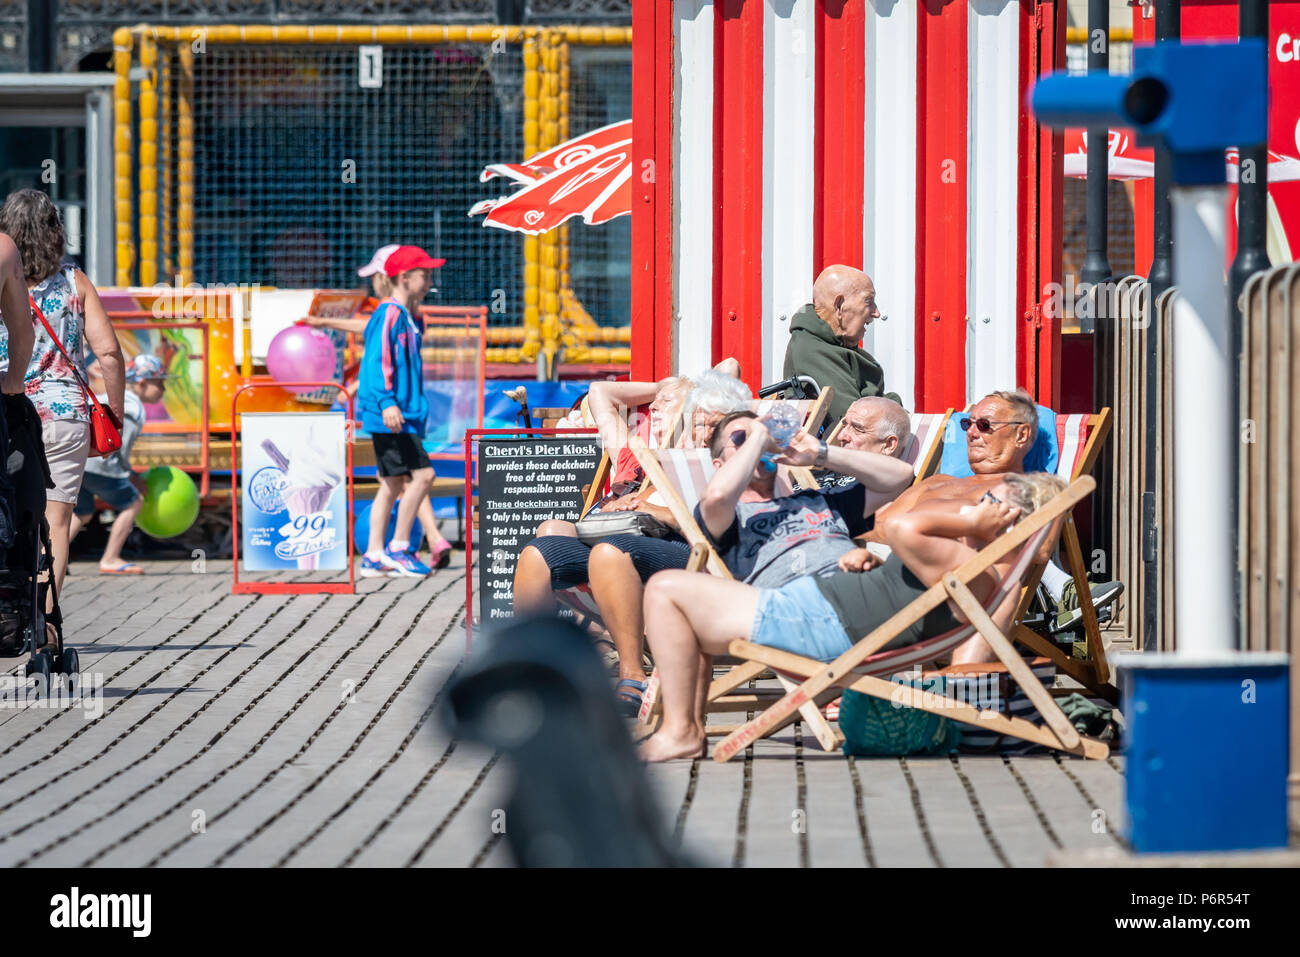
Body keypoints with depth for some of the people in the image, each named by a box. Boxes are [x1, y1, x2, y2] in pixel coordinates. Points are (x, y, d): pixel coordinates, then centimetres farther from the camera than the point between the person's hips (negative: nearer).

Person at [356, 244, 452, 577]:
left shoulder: (407, 316, 17)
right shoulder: (390, 314, -12)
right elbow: (378, 360, -20)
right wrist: (387, 401, -28)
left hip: (402, 415, 10)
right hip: (389, 414, -10)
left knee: (394, 483, 10)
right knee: (422, 474, -13)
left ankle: (374, 557, 12)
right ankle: (398, 548, -5)